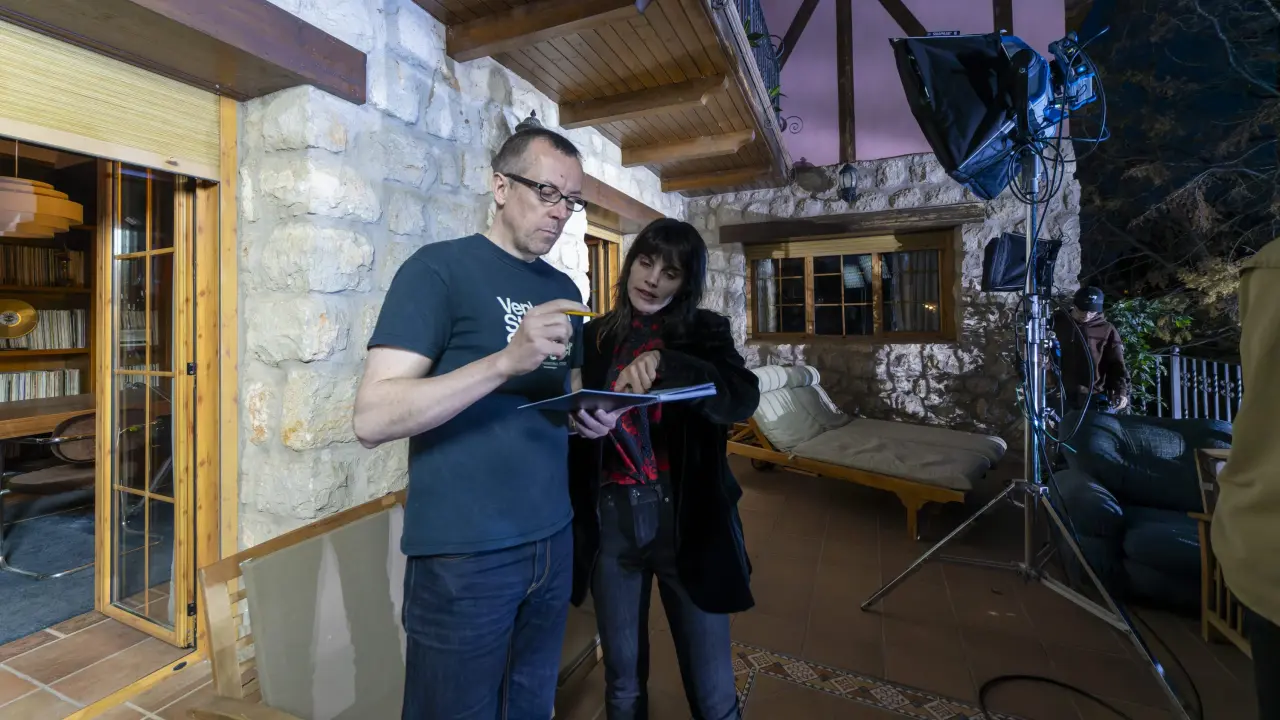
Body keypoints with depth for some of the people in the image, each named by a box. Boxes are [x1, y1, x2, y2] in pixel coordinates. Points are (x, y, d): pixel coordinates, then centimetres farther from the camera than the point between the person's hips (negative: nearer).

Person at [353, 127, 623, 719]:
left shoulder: (563, 289, 10)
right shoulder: (438, 269, -10)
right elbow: (372, 419, -19)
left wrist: (590, 416, -4)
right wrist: (506, 360, -29)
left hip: (552, 541, 6)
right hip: (464, 553, -6)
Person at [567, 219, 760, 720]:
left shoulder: (704, 332, 1)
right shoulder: (595, 336, 4)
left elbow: (743, 398, -18)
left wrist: (664, 363, -30)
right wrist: (584, 421, -11)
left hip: (686, 518, -1)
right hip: (611, 519, 2)